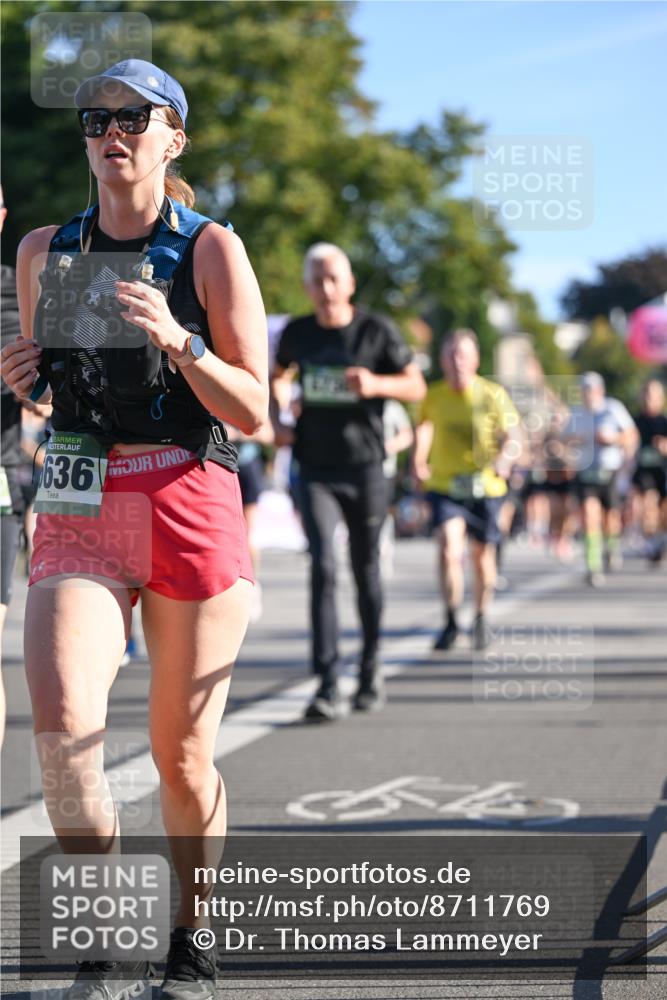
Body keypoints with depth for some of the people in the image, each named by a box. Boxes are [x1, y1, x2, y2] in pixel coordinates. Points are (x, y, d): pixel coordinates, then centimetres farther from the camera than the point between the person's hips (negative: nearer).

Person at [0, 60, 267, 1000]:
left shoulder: (210, 249, -1)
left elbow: (253, 411, -5)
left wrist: (178, 342, -21)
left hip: (191, 508, -2)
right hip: (78, 512, 2)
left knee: (181, 755, 4)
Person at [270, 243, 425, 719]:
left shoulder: (377, 330, -3)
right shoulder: (297, 334, 4)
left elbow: (416, 386, 0)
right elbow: (279, 378, 24)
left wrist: (376, 384, -19)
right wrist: (278, 420, 7)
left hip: (365, 468, -1)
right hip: (315, 470, 1)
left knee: (366, 571, 9)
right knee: (324, 568, -13)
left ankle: (370, 671, 28)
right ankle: (327, 685, -17)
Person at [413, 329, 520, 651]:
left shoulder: (493, 395, -8)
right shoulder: (433, 395, -2)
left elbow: (513, 439, -7)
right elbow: (423, 427, 17)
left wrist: (504, 459, -27)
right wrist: (418, 463, 6)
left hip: (485, 487, 0)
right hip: (444, 486, 0)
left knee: (482, 556, 11)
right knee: (449, 549, -20)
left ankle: (481, 620, 34)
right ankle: (451, 621, -8)